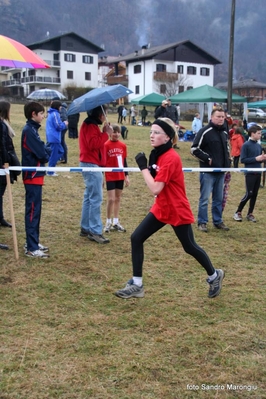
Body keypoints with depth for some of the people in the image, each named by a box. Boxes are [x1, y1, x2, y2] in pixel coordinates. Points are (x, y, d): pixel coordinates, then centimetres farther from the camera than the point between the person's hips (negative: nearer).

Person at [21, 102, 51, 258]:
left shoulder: (32, 129, 14)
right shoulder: (29, 130, -17)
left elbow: (42, 148, 14)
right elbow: (41, 153, -20)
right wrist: (50, 156, 0)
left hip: (35, 174, 10)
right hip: (33, 175, -10)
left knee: (35, 210, 15)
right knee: (32, 210, -7)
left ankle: (33, 242, 24)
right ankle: (32, 248, -2)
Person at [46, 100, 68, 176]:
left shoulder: (51, 113, 16)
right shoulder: (55, 114, -15)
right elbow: (59, 126, -17)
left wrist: (63, 124, 14)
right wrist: (65, 124, 0)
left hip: (51, 137, 10)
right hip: (54, 138, -10)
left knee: (60, 151, 18)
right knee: (54, 154, -2)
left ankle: (51, 168, 17)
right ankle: (50, 172, 4)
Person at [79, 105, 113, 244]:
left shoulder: (90, 125, 19)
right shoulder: (90, 126, -13)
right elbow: (93, 144, -24)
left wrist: (104, 133, 6)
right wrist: (106, 134, -18)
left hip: (90, 164, 11)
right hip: (91, 165, -11)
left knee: (89, 197, 14)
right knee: (96, 199, -11)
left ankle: (85, 228, 20)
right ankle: (95, 231, -8)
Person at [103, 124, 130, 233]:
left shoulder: (123, 145, 4)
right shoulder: (106, 145, -11)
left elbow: (124, 161, 11)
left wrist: (126, 176, 10)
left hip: (120, 176, 5)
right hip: (110, 176, -5)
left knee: (118, 199, 11)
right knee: (111, 199, -5)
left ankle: (116, 222, 20)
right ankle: (108, 222, 10)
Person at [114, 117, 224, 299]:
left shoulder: (171, 158, -24)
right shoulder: (159, 154, 4)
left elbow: (155, 189, -29)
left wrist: (143, 167, -22)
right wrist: (148, 165, -2)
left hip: (178, 211, -8)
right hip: (161, 208, 8)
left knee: (190, 247, 9)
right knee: (136, 238, -2)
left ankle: (215, 276, 36)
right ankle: (137, 285, 6)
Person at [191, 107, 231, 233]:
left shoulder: (225, 133, 12)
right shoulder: (205, 132, -11)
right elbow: (194, 149, -13)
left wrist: (228, 159, 11)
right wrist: (208, 159, -16)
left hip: (221, 171, 7)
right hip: (207, 171, -7)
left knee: (219, 199, 13)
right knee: (204, 198, -1)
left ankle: (218, 221, 24)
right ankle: (202, 222, 10)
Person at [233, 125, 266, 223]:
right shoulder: (246, 145, -9)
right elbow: (243, 160, -13)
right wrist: (255, 159, -18)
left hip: (258, 173, 6)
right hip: (250, 173, -6)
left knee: (255, 194, 8)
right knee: (249, 194, -6)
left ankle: (250, 214, 18)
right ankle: (238, 212, 9)